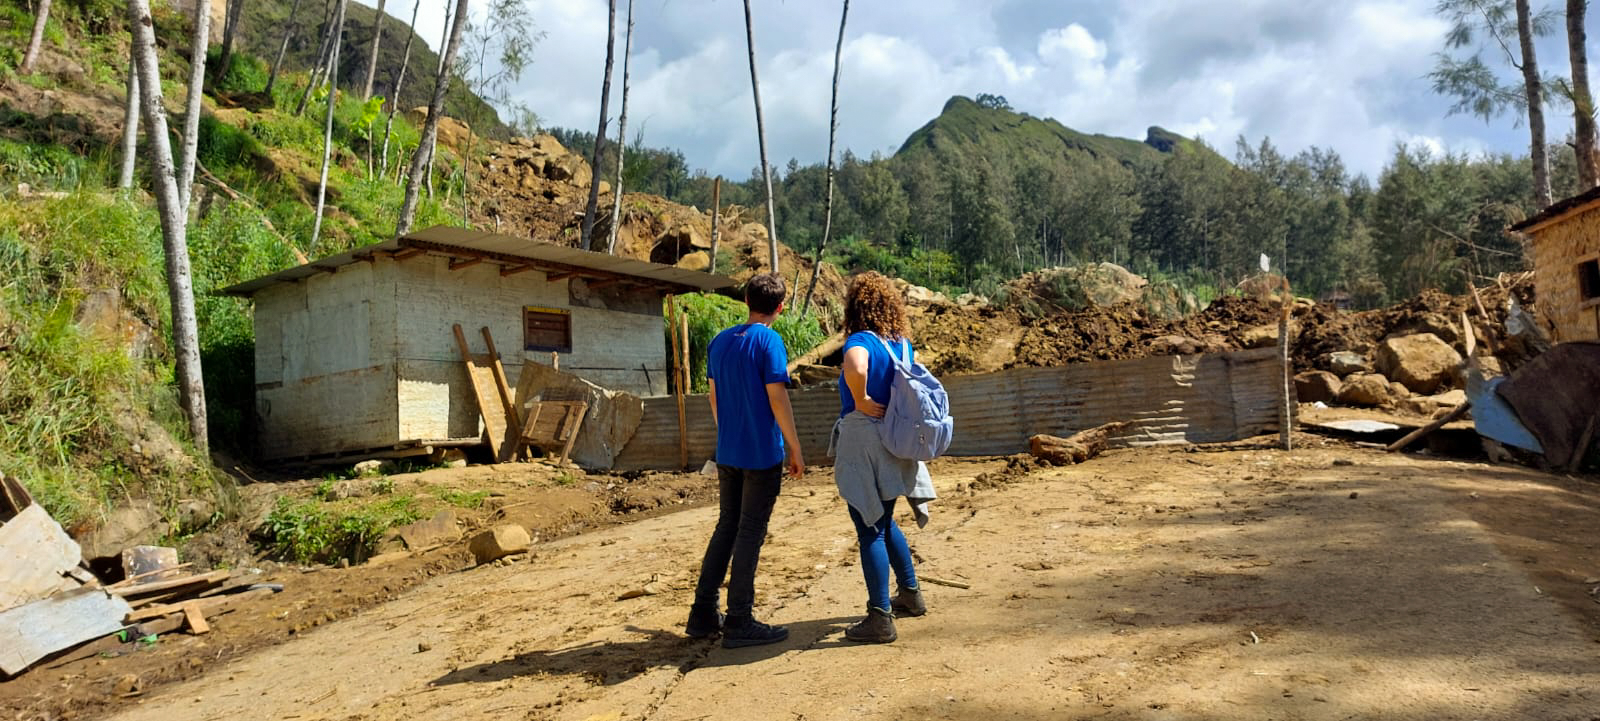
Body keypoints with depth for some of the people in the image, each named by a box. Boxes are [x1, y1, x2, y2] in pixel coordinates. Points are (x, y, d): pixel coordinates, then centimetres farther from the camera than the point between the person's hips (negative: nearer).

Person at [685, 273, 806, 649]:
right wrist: (795, 448, -8)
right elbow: (777, 398, -15)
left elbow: (714, 398, 14)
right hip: (762, 454, -6)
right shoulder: (769, 341, -11)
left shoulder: (719, 342, 9)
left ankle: (703, 615, 18)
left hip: (727, 453, 6)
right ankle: (739, 622, 6)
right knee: (750, 533, 0)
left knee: (726, 527, 15)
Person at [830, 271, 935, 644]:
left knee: (870, 531, 0)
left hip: (863, 442, -8)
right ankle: (910, 593, 37)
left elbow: (855, 369, -40)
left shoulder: (861, 341, -17)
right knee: (884, 523, 25)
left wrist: (861, 401, -24)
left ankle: (880, 618, 5)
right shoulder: (903, 342, 7)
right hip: (894, 443, 8)